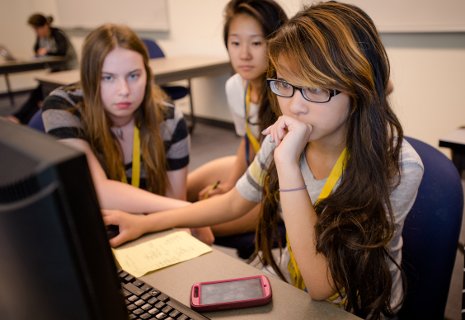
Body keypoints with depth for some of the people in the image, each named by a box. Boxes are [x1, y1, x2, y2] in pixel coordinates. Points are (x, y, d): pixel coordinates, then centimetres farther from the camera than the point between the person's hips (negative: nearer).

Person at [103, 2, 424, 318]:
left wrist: (288, 163, -35)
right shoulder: (285, 137, -12)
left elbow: (322, 284, -29)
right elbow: (234, 203, 4)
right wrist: (145, 223, 1)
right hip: (289, 283, 4)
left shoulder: (397, 165, -25)